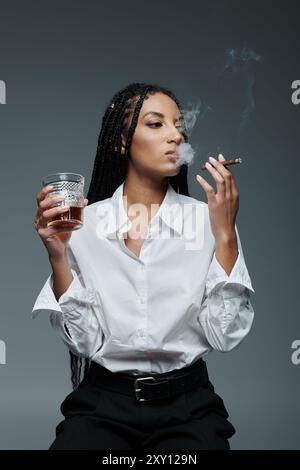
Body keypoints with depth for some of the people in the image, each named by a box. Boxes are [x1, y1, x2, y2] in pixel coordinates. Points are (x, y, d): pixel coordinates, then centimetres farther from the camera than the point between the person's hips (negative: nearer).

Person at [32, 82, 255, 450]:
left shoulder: (206, 217, -2)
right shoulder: (85, 221, -2)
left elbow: (225, 336, -7)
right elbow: (84, 340, -5)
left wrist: (225, 236, -14)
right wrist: (57, 255, -15)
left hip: (187, 402, 1)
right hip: (102, 400, 0)